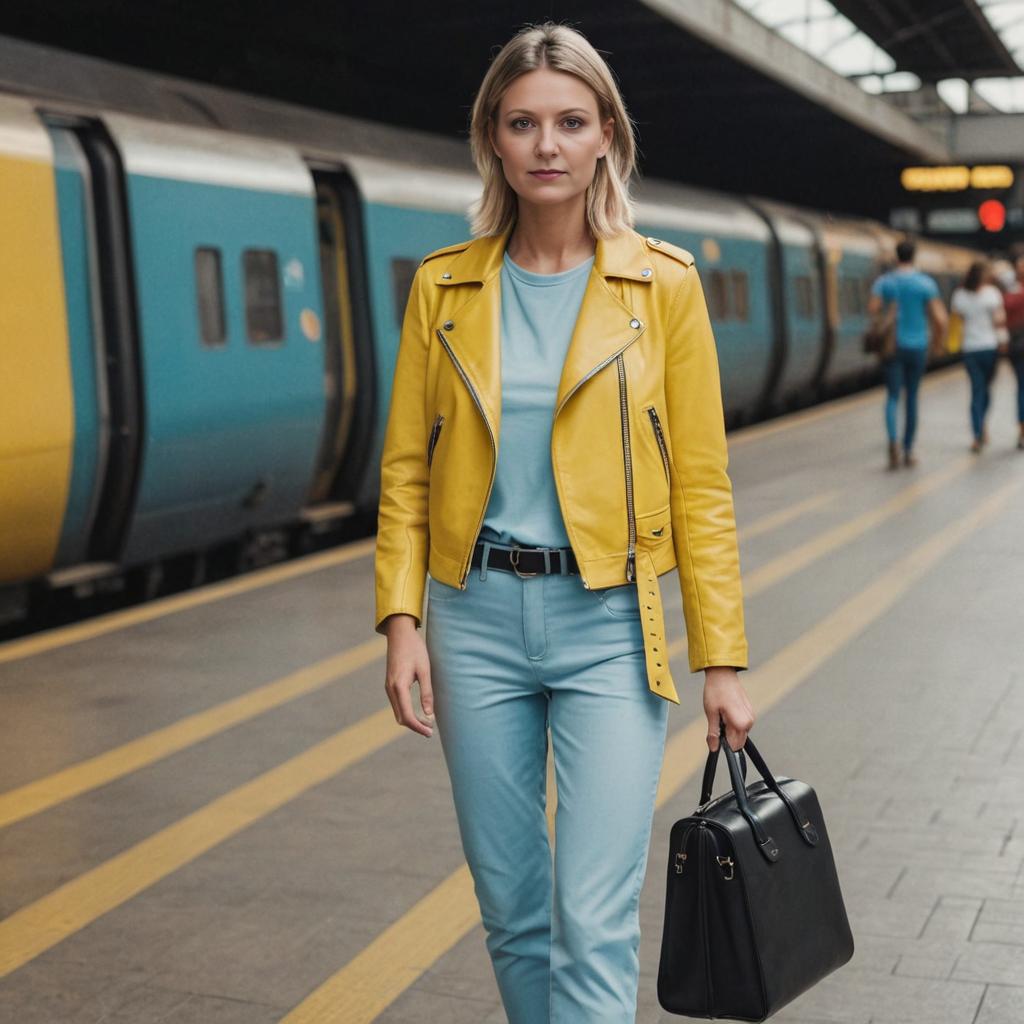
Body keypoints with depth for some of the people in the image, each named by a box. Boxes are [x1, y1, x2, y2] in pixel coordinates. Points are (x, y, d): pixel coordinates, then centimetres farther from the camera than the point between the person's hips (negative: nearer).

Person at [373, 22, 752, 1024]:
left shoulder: (662, 284, -2)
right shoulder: (444, 286, 4)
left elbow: (700, 484, -1)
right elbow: (406, 468, 6)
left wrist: (721, 659, -4)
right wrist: (401, 619, -5)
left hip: (608, 624, -2)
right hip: (477, 616, 3)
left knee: (594, 918, -6)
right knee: (511, 907, 12)